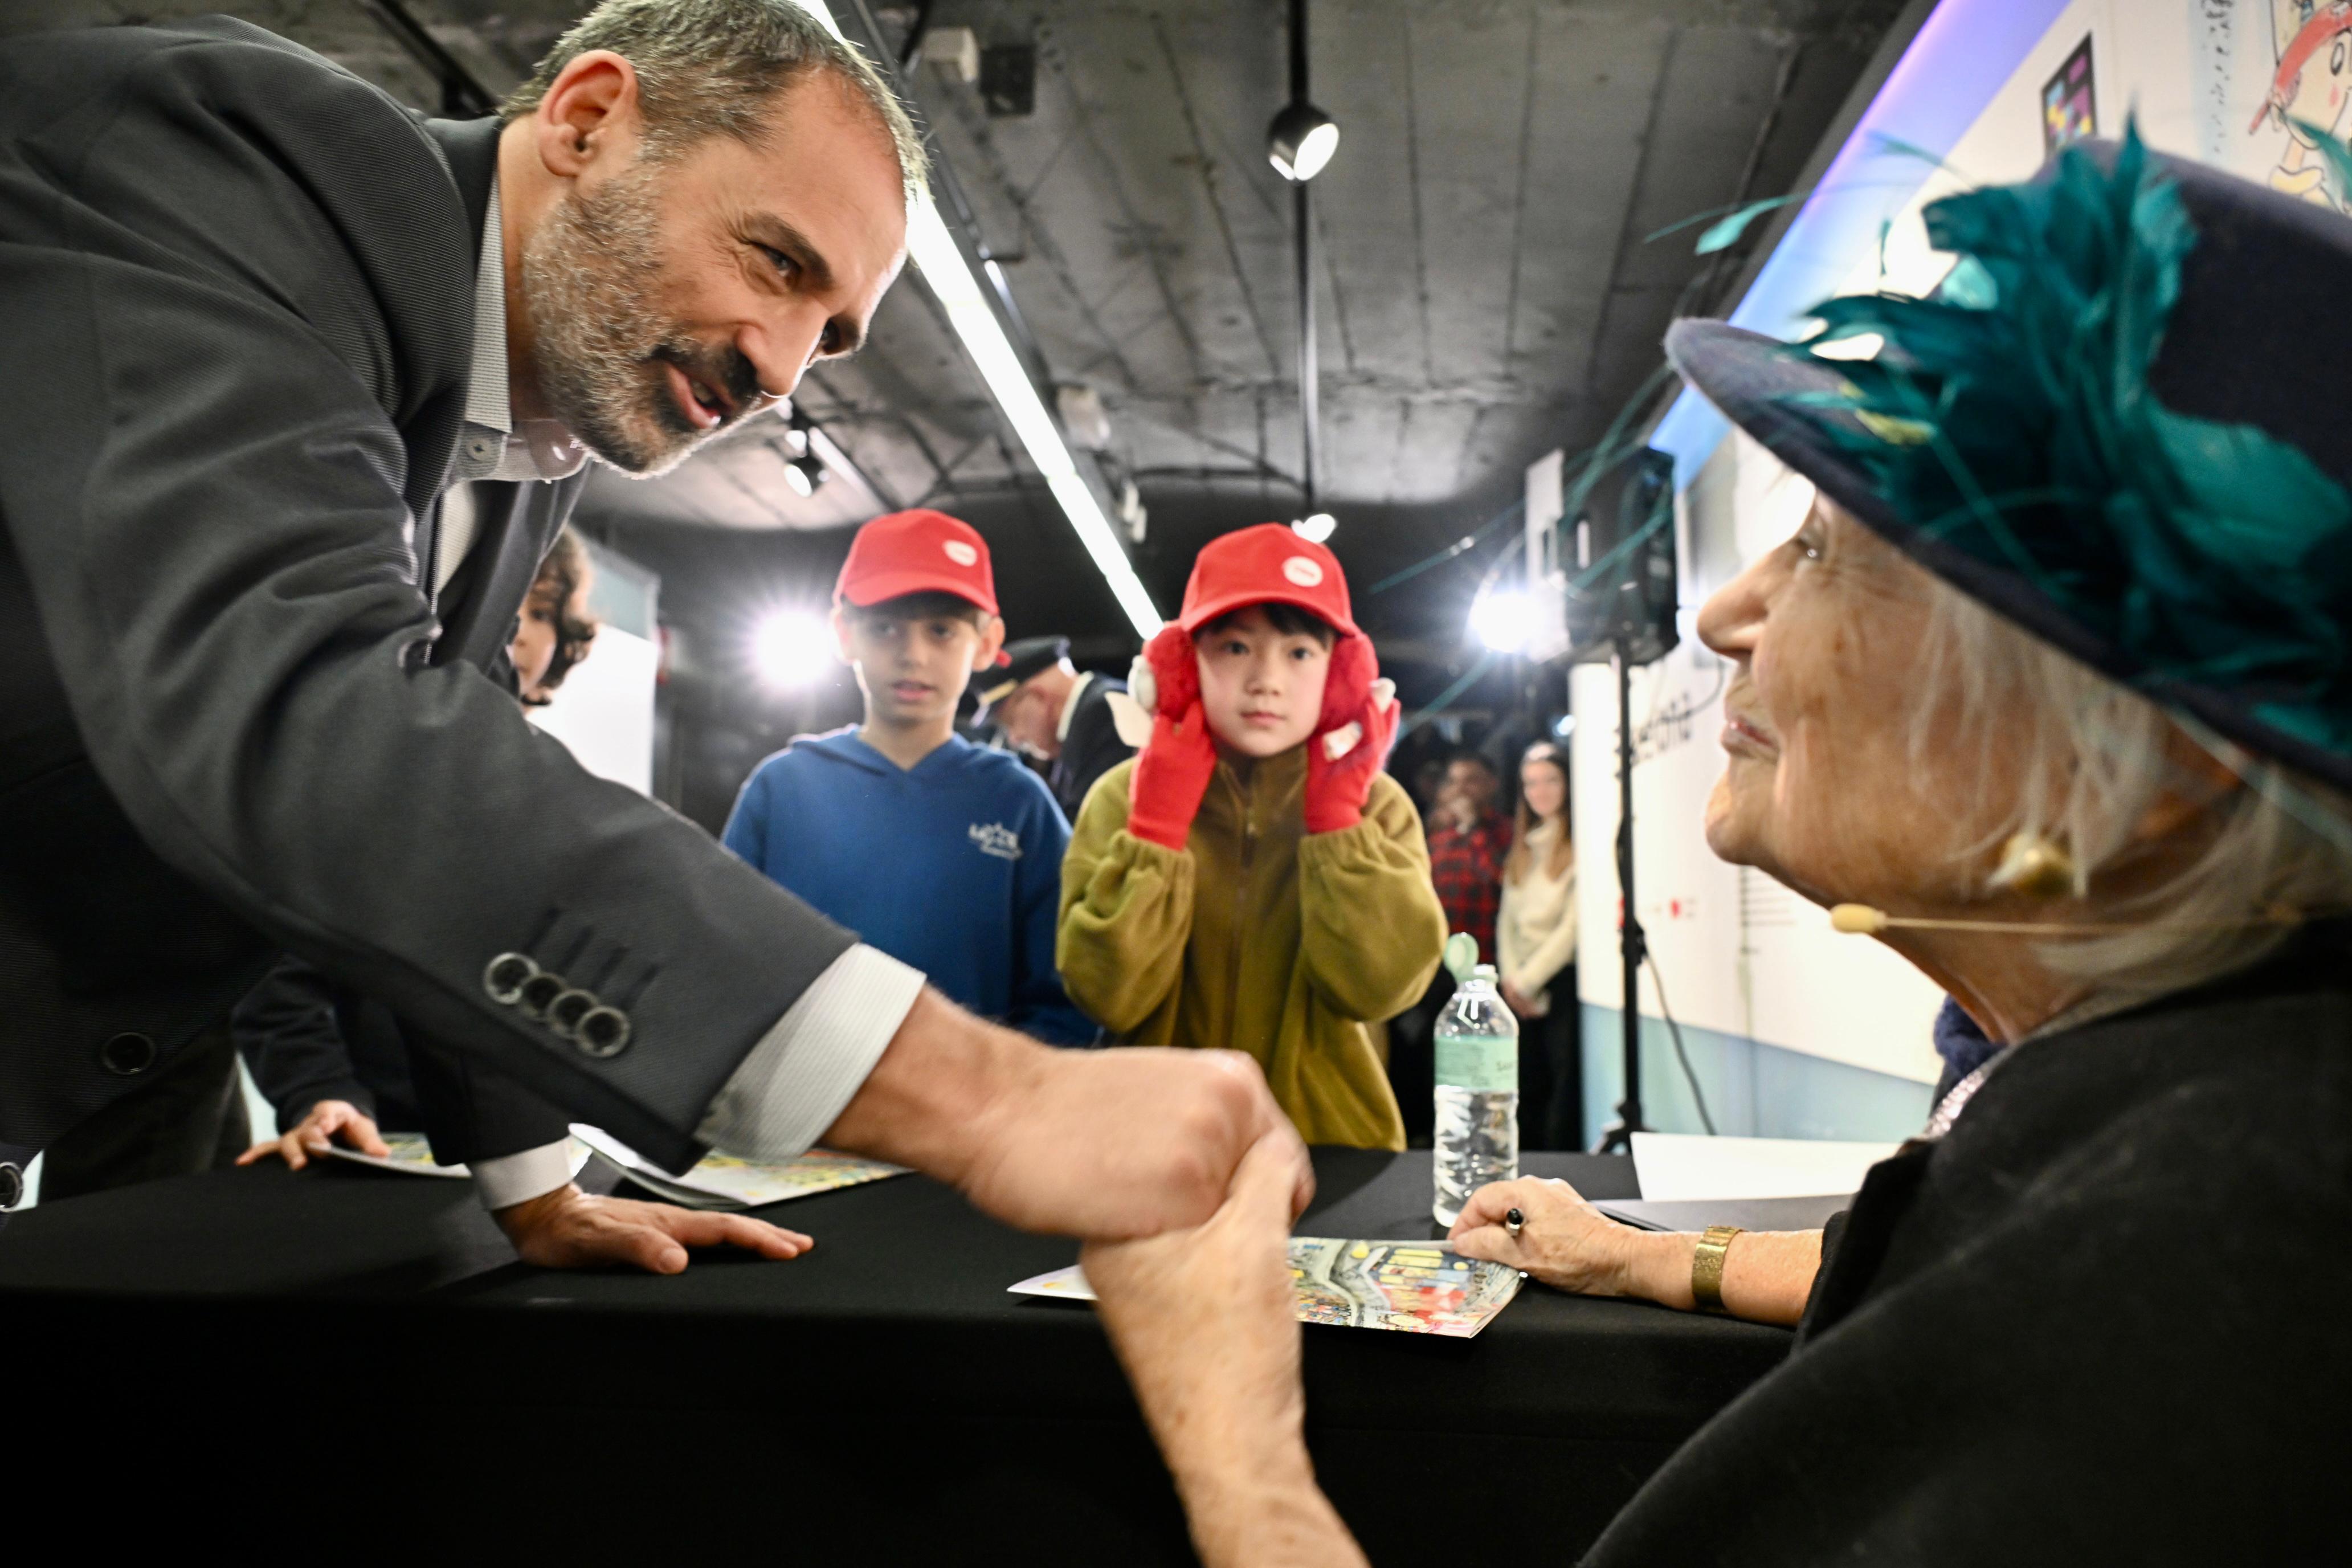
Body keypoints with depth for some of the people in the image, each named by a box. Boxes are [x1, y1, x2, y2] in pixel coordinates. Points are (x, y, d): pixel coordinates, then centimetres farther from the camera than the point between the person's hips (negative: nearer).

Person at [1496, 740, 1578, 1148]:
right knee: (1528, 1089, 8)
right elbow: (1507, 919, 13)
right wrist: (1511, 978, -1)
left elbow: (1574, 925, -11)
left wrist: (1528, 979, -7)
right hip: (1520, 988, 6)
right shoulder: (1522, 848, 17)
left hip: (1562, 980, -6)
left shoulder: (1580, 846, -6)